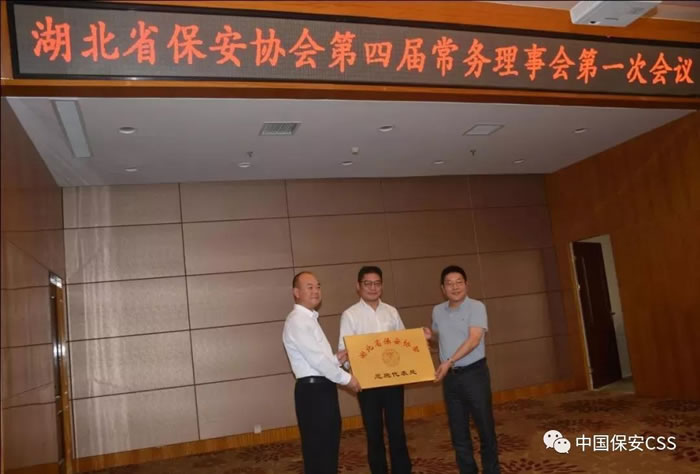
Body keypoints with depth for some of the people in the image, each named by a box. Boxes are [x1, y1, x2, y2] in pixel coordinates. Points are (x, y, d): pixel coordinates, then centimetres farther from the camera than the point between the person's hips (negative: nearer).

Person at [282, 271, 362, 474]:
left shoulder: (310, 319, 17)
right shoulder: (297, 321, -15)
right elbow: (315, 359, -20)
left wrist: (336, 359, 3)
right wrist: (346, 378, -12)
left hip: (323, 388, 10)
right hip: (312, 391, -10)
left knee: (329, 444, 17)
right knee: (317, 447, -1)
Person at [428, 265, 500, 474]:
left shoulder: (476, 307, -9)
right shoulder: (437, 311, 7)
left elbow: (474, 340, -19)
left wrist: (450, 361, -26)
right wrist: (429, 335, 2)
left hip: (474, 373, -5)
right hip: (450, 377, 5)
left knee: (485, 426, 5)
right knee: (458, 431, 10)